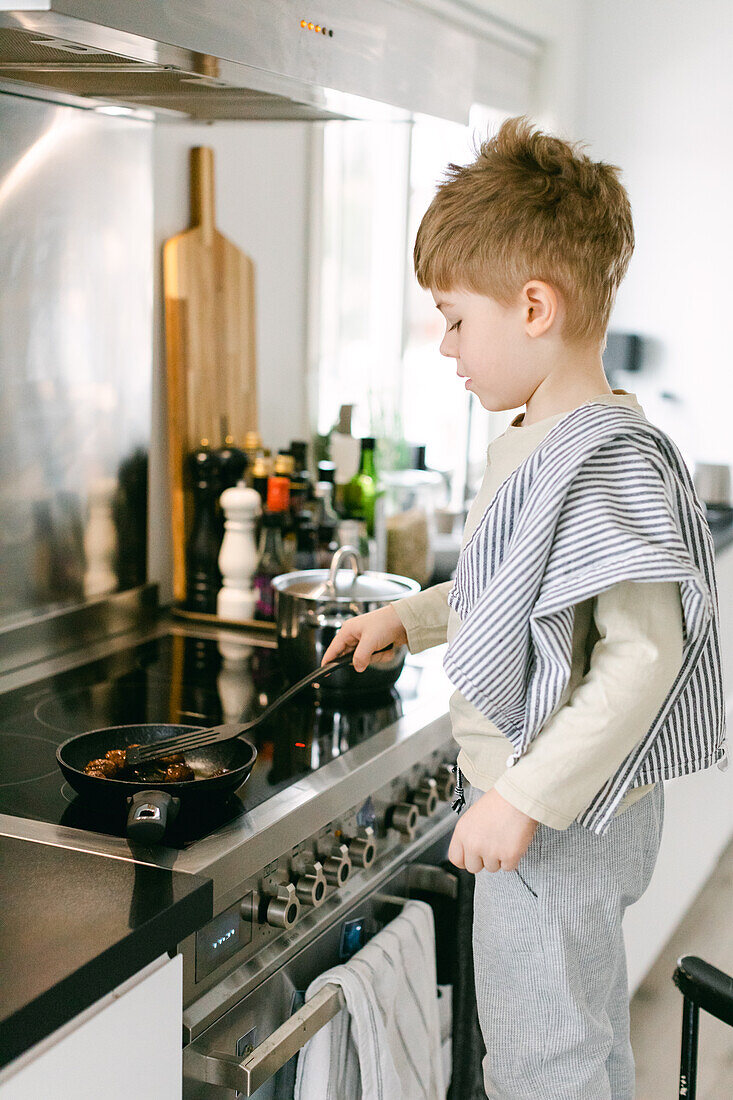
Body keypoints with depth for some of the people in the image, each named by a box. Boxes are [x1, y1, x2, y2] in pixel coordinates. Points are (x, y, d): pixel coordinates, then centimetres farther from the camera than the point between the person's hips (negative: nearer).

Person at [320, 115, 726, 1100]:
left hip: (561, 825, -10)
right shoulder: (532, 444, 8)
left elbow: (645, 650, -29)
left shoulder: (607, 457, -24)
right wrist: (408, 618, 17)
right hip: (537, 803, 10)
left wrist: (526, 798, -28)